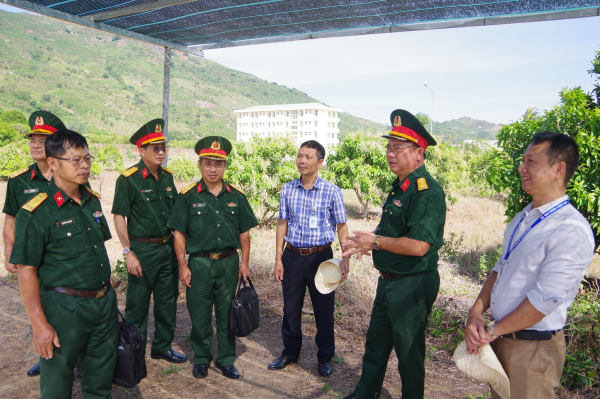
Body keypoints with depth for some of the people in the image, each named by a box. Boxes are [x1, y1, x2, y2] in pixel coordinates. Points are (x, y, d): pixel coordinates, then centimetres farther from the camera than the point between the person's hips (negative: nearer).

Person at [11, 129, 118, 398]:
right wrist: (39, 324, -15)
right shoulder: (36, 212, -14)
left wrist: (108, 291, 14)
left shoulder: (93, 201, 5)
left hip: (104, 303, 6)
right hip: (64, 307, -5)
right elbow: (26, 271, -13)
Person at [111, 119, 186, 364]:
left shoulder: (167, 176, 8)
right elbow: (119, 218, -12)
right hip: (142, 250, -6)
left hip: (168, 248, 6)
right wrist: (128, 253, -16)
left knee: (168, 300, 14)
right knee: (138, 303, 5)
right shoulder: (128, 179, -11)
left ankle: (163, 347, 30)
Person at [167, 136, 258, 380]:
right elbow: (179, 233, -1)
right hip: (199, 263, -2)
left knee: (227, 314, 12)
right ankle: (201, 359, 29)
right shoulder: (189, 196, -2)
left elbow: (244, 232, 8)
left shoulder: (236, 196, 4)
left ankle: (226, 360, 28)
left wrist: (244, 263, 3)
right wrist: (183, 265, -6)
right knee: (200, 314, 10)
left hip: (229, 263, 2)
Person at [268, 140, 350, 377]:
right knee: (291, 308, 14)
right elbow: (282, 224, 6)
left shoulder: (332, 191, -7)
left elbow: (341, 226, -2)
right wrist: (278, 259, 3)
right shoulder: (288, 190, 1)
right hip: (292, 256, 3)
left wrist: (345, 259, -10)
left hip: (320, 256, -2)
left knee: (324, 309, 9)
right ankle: (290, 352, 35)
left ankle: (325, 358, 28)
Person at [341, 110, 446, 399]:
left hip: (412, 285, -10)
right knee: (376, 343, 23)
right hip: (389, 281, 10)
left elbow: (418, 245, -31)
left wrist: (376, 241, -19)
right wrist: (367, 242, 3)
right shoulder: (400, 187, 9)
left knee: (409, 351, 10)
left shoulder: (427, 192, -22)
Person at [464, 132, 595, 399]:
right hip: (500, 337, 7)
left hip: (533, 347, -7)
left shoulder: (573, 231, -21)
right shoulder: (523, 218, 6)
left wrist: (493, 331, -14)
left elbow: (546, 298, -23)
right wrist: (476, 313, -3)